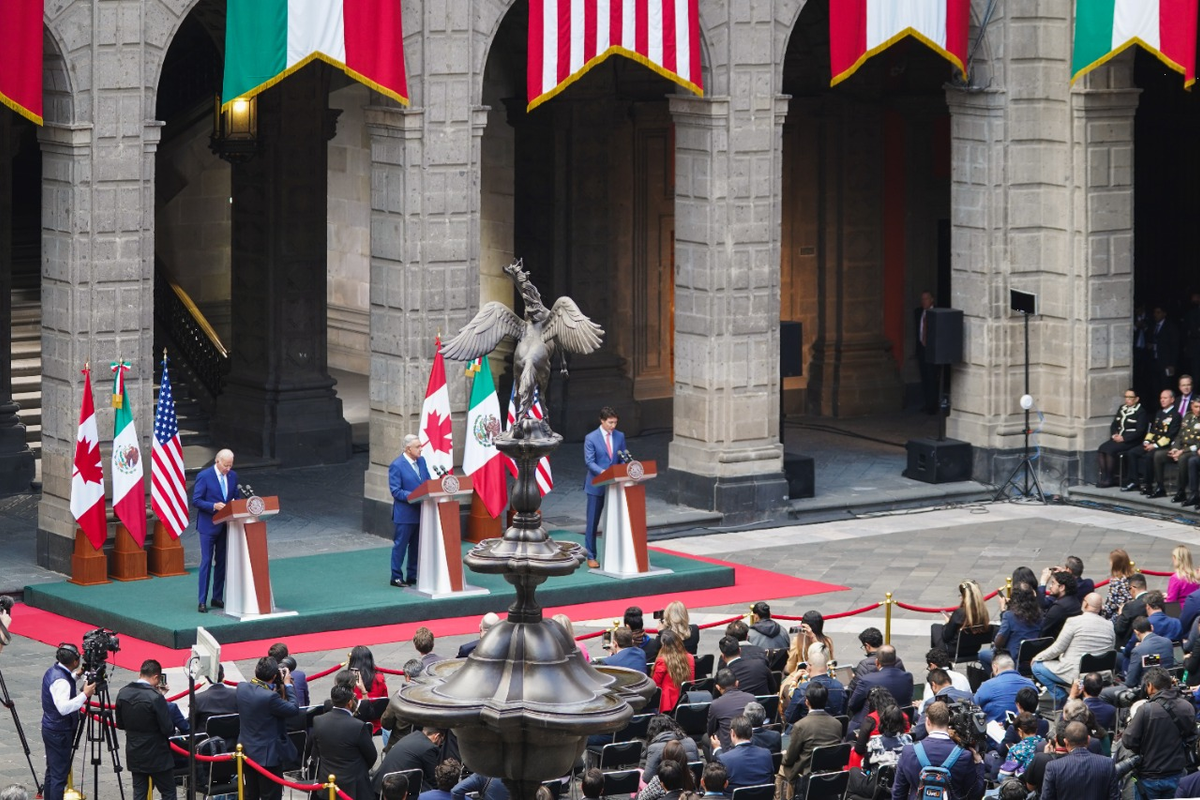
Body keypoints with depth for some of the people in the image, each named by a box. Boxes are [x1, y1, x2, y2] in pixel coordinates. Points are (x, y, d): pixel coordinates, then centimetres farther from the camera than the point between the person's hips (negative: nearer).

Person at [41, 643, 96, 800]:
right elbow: (63, 707, -36)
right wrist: (84, 695, -33)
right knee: (59, 774, -6)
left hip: (50, 729, 10)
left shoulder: (52, 672, 6)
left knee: (52, 770, 18)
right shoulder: (61, 681, -25)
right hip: (59, 733, -10)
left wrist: (76, 675, 23)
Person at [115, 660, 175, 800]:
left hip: (134, 755, 6)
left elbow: (120, 724, 9)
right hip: (157, 756, -6)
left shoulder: (123, 693, -2)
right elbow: (168, 729, -19)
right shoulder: (155, 697, -22)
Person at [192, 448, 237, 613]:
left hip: (226, 525, 6)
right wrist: (214, 506, -25)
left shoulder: (232, 476, 6)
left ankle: (217, 598, 19)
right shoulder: (204, 476, -11)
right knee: (206, 562, -5)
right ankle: (202, 602, -4)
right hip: (209, 525, -6)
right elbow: (196, 500, -12)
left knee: (222, 562, 10)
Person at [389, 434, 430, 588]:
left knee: (416, 546, 13)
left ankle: (412, 576, 23)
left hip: (421, 511, 7)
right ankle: (396, 577, 7)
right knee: (400, 545, 0)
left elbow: (428, 482, 15)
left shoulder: (422, 461, 8)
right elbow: (395, 491, -15)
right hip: (405, 513, -7)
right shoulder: (397, 466, -13)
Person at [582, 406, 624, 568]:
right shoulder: (591, 438, -7)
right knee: (592, 523, 2)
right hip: (596, 486, -4)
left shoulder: (620, 436, 6)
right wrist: (603, 472, -29)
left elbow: (623, 459, 10)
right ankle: (591, 557, 9)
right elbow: (589, 462, -12)